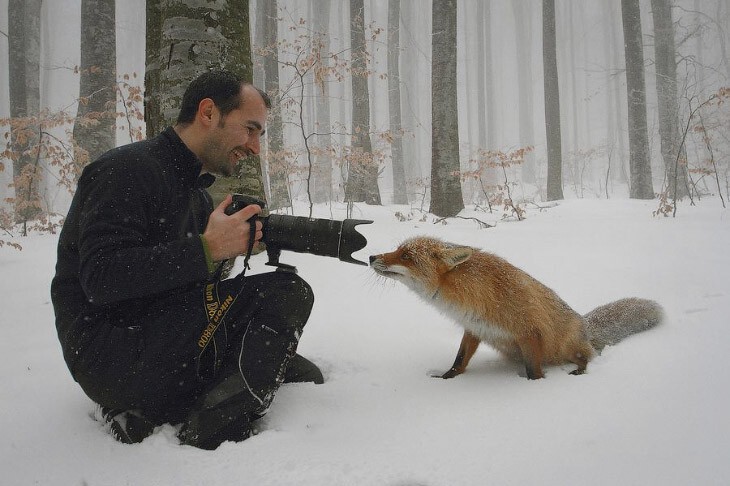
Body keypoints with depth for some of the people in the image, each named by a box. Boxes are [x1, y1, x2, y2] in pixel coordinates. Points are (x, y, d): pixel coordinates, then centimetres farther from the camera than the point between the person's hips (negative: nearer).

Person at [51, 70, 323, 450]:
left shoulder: (195, 192, 19)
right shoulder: (128, 170, -11)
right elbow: (101, 279, -23)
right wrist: (206, 249, -25)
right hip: (108, 357, -10)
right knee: (286, 292, -16)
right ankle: (211, 433, -19)